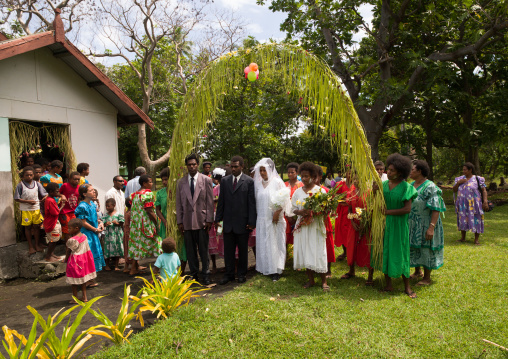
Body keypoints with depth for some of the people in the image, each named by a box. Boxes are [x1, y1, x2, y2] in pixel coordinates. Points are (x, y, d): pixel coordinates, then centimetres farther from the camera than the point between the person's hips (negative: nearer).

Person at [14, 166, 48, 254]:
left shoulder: (37, 184, 0)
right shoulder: (20, 185, -8)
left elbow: (44, 194, 1)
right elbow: (17, 199, -7)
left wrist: (45, 198, -21)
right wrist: (28, 201, -17)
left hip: (36, 209, 2)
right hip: (25, 210, -2)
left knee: (36, 227, 9)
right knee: (28, 227, 9)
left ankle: (37, 244, 22)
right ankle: (30, 246, 20)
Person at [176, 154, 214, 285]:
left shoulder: (206, 180, 1)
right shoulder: (181, 182, 8)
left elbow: (210, 202, -1)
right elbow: (179, 203, 8)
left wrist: (209, 220, -6)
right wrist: (179, 221, 3)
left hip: (202, 221, -2)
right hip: (187, 222, 2)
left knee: (203, 249, 4)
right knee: (190, 250, 9)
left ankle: (205, 275, 16)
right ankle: (194, 274, 22)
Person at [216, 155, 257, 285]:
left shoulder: (249, 181, -4)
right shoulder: (224, 180, 7)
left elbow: (252, 203, -5)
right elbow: (221, 201, 9)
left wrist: (251, 222, -9)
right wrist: (218, 218, 5)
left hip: (242, 222, -3)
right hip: (228, 222, 3)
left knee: (243, 250, 10)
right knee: (228, 250, 10)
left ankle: (242, 274, 25)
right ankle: (229, 274, 23)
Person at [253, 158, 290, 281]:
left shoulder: (277, 182, -4)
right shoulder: (258, 183, 10)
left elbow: (283, 200, -7)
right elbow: (256, 201, 12)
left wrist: (277, 213, -16)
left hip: (274, 219, -4)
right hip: (261, 219, 5)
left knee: (275, 243, 0)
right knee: (262, 243, 7)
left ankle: (276, 270, 8)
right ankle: (265, 268, 19)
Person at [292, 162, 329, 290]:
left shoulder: (320, 190, -2)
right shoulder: (298, 192, 9)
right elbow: (293, 209, 9)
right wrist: (300, 212, -12)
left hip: (316, 226, -4)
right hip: (302, 226, 4)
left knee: (318, 252, -3)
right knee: (304, 252, 7)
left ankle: (323, 281, 11)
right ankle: (310, 280, 21)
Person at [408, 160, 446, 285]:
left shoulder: (430, 187, -17)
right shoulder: (411, 185, 6)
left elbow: (436, 209, -22)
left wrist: (431, 227, -28)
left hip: (425, 225, -7)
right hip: (412, 224, 7)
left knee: (425, 250, 4)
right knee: (414, 248, 17)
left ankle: (427, 278, 20)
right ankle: (417, 272, 37)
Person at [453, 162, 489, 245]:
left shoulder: (478, 179, -4)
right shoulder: (460, 179, 7)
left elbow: (484, 190, -5)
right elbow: (454, 190, 6)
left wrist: (485, 202, -14)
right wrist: (458, 183, -10)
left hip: (474, 204, -4)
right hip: (463, 204, 4)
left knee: (476, 220, 0)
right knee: (462, 220, 8)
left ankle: (476, 239, 10)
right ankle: (463, 238, 17)